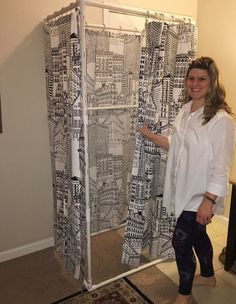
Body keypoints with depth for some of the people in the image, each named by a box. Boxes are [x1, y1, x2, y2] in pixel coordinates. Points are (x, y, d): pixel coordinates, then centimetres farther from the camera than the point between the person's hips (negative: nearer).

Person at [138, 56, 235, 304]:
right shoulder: (185, 110, 3)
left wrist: (208, 201, -22)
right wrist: (152, 136, 12)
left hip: (200, 195, -8)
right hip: (185, 190, 8)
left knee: (181, 241, 2)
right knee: (197, 235, 24)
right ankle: (208, 276, 50)